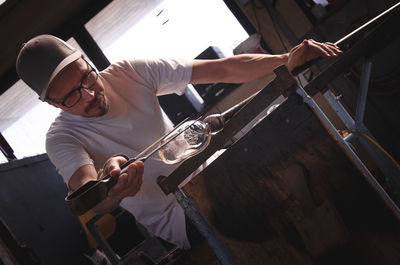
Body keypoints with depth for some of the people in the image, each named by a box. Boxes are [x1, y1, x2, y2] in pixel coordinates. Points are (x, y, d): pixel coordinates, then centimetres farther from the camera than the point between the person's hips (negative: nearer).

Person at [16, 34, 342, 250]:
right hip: (173, 220, -4)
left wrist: (286, 59, -24)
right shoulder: (63, 138, -10)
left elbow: (221, 70, -10)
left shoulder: (129, 73, -4)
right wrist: (108, 190, -55)